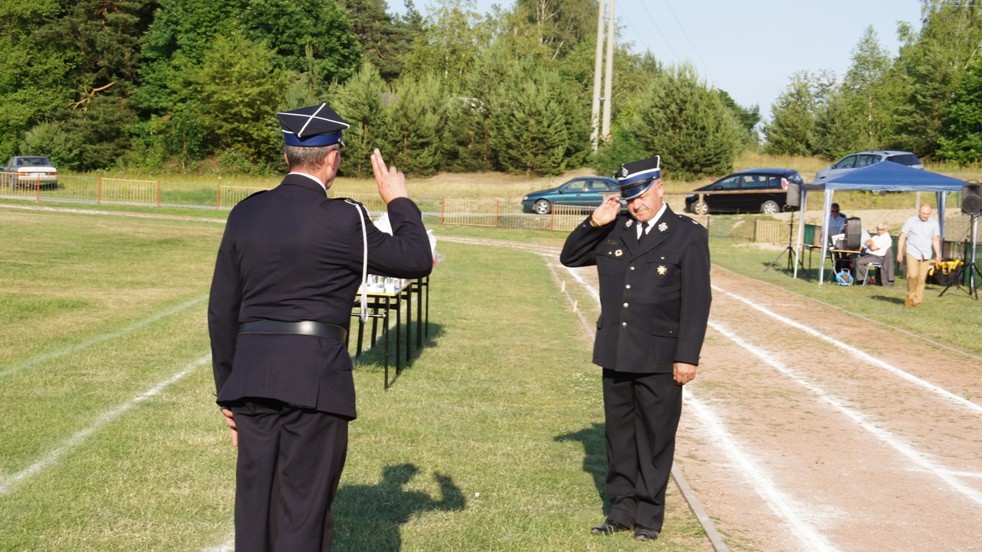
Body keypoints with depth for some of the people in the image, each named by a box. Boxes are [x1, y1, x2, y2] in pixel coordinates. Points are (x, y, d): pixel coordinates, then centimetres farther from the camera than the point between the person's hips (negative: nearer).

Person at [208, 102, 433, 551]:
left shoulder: (245, 214, 6)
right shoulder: (342, 220, -9)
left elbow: (222, 309, 9)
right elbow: (417, 261, 1)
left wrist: (227, 389, 17)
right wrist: (398, 202, 16)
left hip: (251, 377, 5)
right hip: (315, 378, -5)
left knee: (255, 504, 12)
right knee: (304, 510, 3)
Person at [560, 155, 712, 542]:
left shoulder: (688, 235, -7)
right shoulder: (613, 231, 7)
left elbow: (697, 302, -9)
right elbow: (569, 258, 12)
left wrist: (688, 356, -14)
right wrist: (594, 224, -4)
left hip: (659, 358, -4)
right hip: (615, 354, 5)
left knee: (654, 437, 5)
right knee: (619, 433, 12)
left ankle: (649, 514, 16)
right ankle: (622, 508, 23)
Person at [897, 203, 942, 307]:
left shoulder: (934, 223, 5)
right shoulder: (911, 221, -1)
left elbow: (936, 240, 7)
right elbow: (902, 237, 1)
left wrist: (938, 255, -2)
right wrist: (899, 252, -4)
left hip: (926, 255, 2)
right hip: (912, 253, -2)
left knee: (922, 279, -1)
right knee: (913, 275, -17)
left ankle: (917, 300, 9)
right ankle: (910, 296, 3)